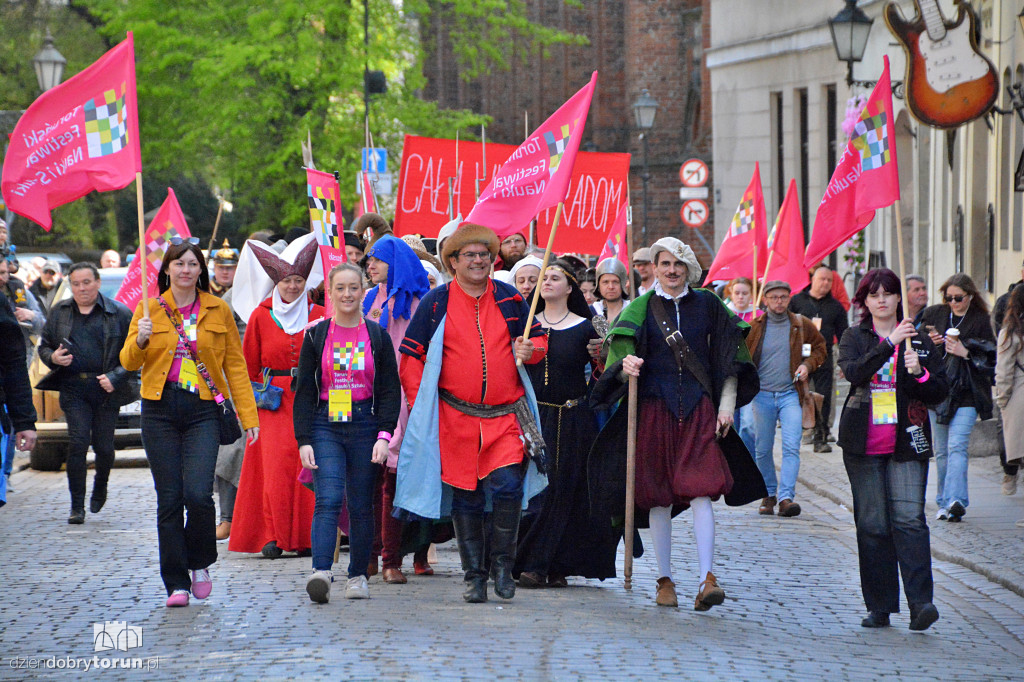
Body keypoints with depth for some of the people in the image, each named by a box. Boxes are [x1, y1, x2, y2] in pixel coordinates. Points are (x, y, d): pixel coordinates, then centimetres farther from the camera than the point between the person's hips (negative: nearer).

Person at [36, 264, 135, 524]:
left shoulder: (119, 314, 1)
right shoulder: (59, 312, 10)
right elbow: (44, 346, 18)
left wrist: (115, 377, -13)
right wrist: (53, 358, -5)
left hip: (106, 388, -1)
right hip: (74, 388, 1)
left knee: (104, 447, 1)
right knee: (77, 442, -11)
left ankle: (100, 486, 35)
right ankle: (77, 507, -4)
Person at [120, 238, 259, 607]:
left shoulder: (218, 310, 6)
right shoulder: (150, 309, 6)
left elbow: (235, 365, 9)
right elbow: (128, 361, 2)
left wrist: (247, 415, 4)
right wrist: (141, 341, -20)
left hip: (202, 411, -1)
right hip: (160, 410, 1)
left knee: (198, 494, -15)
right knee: (169, 499, 0)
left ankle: (200, 564, 10)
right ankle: (176, 583, 8)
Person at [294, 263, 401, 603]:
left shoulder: (377, 336, 6)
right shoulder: (316, 335, 5)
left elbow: (391, 390, 5)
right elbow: (304, 391, 5)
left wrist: (384, 435, -6)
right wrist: (303, 440, -4)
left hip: (365, 425, 1)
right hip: (325, 425, -1)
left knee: (361, 506, 5)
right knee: (328, 499, -16)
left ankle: (358, 575, 17)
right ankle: (322, 572, -27)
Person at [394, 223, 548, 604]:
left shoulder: (510, 299, 7)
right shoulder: (436, 304, 2)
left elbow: (537, 340, 17)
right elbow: (411, 355, 6)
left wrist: (529, 350, -7)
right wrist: (418, 404, -2)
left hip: (507, 416, 0)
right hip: (455, 417, 0)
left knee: (508, 484, -15)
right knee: (465, 497, 4)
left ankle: (502, 564, 2)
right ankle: (474, 574, 15)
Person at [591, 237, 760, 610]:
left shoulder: (707, 305, 8)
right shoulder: (641, 308, 6)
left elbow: (729, 358, 10)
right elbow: (621, 348, -4)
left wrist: (726, 405, 2)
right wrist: (626, 365, -28)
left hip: (698, 408, 0)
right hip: (655, 407, 0)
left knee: (701, 491, -13)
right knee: (659, 496, 3)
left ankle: (706, 579, -17)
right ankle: (665, 579, 12)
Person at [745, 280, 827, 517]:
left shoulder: (802, 325, 4)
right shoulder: (754, 327, 4)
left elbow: (820, 348, 17)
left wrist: (808, 364, -1)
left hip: (791, 393, -1)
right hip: (762, 394, 1)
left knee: (791, 446, -14)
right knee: (762, 449, 6)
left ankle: (786, 497, -18)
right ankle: (769, 494, 22)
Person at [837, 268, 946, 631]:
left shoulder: (918, 340, 10)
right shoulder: (854, 338, 7)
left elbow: (940, 392, 8)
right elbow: (853, 372, -14)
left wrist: (919, 373, -13)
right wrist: (889, 343, -23)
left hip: (907, 441, -1)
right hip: (864, 444, 1)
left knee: (909, 517, -13)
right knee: (872, 523, 2)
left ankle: (920, 601, -18)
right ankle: (879, 607, 7)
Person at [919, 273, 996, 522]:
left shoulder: (981, 321, 1)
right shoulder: (933, 315, 9)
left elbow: (991, 357, 0)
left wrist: (966, 352, -14)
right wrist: (930, 342, -5)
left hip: (966, 391, -4)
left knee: (956, 446, -17)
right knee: (941, 451, 8)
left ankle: (955, 500, -27)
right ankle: (945, 503, 15)